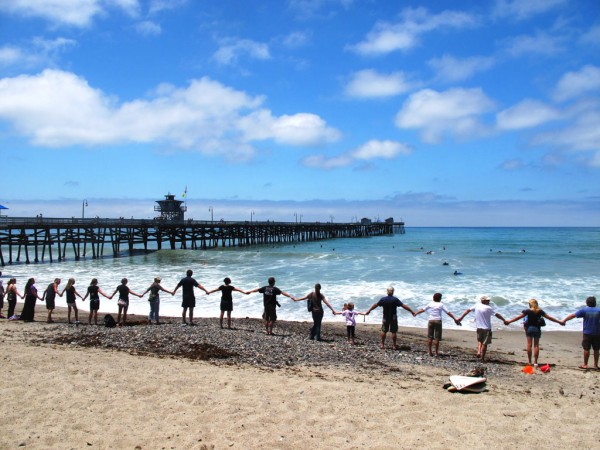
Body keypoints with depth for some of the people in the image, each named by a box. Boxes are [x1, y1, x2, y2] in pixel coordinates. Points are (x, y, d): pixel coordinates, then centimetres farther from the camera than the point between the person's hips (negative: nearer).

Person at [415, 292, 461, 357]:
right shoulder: (441, 305, 2)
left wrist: (416, 313, 29)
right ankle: (436, 352, 3)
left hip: (431, 321, 2)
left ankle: (429, 351, 7)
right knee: (437, 338, 1)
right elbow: (448, 312, -3)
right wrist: (455, 319, -1)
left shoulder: (430, 304, 7)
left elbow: (422, 310, 14)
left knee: (430, 337, 7)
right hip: (438, 321, -2)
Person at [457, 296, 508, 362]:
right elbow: (497, 314, -12)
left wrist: (461, 317, 17)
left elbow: (468, 310, 8)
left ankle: (478, 352, 1)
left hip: (479, 327, 5)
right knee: (485, 343, 4)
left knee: (479, 340, 22)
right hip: (487, 328, -5)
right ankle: (482, 358, 8)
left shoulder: (477, 306, 2)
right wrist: (504, 320, -3)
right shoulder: (488, 308, -13)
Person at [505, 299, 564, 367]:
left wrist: (509, 321, -3)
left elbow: (519, 317, -7)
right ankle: (535, 362, 2)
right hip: (537, 329, 2)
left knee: (529, 345, 1)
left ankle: (530, 362, 1)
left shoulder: (528, 311, -5)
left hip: (529, 328, -2)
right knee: (536, 345, 5)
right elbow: (549, 317, 6)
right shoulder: (540, 311, 1)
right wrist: (559, 322, 15)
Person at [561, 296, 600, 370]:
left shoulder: (584, 310, -3)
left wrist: (564, 320, 7)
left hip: (587, 333, -1)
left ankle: (585, 365, 7)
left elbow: (573, 315, -2)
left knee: (586, 349, 4)